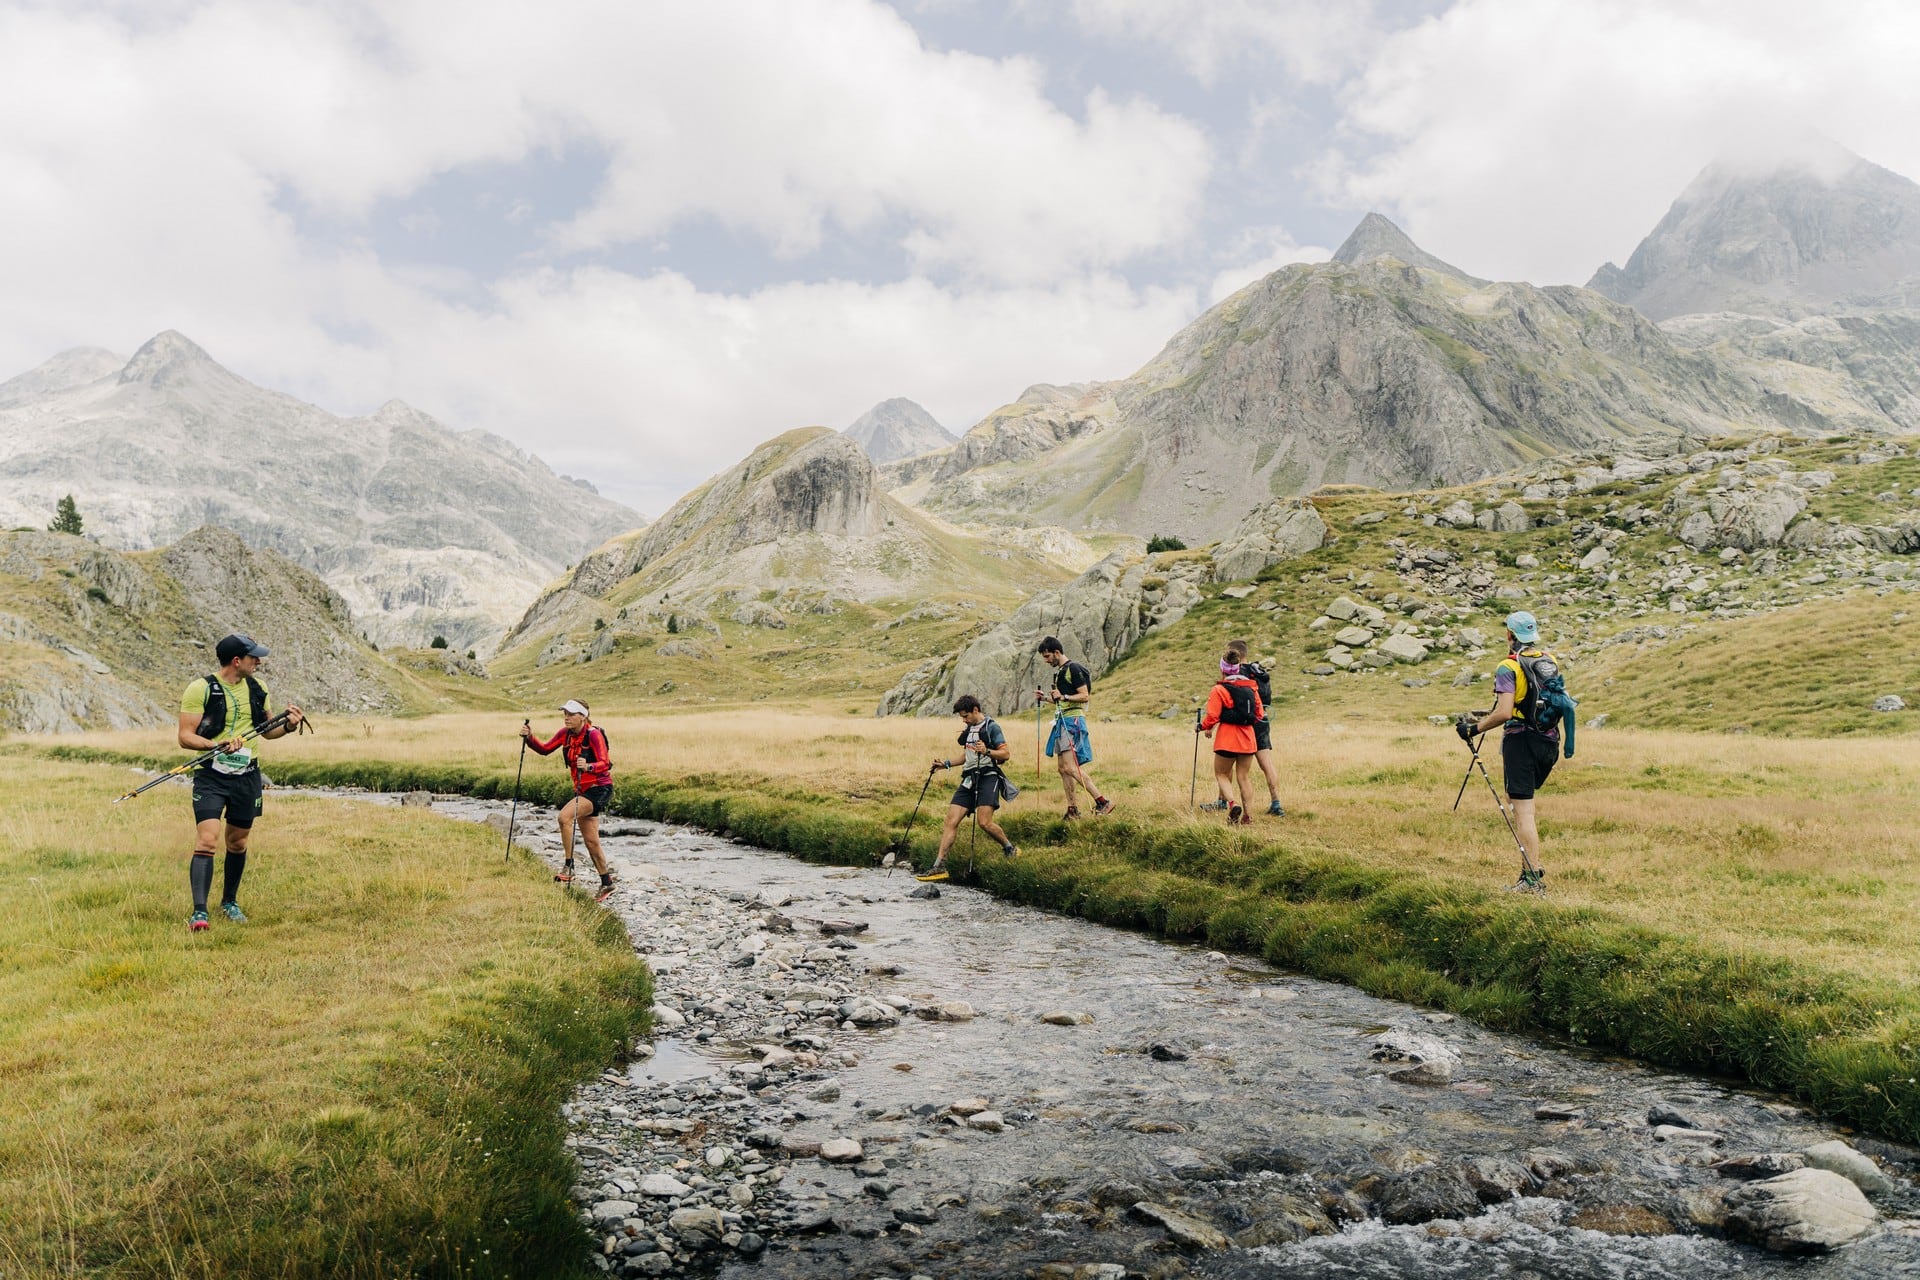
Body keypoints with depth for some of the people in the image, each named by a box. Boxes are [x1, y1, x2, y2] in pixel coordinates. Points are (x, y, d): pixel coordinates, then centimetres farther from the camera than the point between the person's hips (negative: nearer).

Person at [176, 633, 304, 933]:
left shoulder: (258, 689, 8)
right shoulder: (201, 689, -9)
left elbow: (267, 730, 18)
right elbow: (185, 736, -12)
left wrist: (288, 726, -4)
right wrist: (216, 745, -28)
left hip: (247, 777, 5)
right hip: (211, 777, -5)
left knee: (238, 843, 14)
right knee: (206, 840, -16)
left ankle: (229, 902, 31)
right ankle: (199, 912, -16)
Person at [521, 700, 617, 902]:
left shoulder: (593, 734, -18)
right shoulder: (566, 733, 3)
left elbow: (604, 763, -25)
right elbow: (545, 749, 6)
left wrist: (588, 767, -45)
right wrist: (529, 738, -11)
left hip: (599, 788, -8)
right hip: (582, 789, 8)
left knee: (565, 816, -28)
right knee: (590, 841, 9)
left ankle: (568, 867, -20)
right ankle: (607, 884, 19)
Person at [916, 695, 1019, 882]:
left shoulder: (991, 727, -4)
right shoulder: (968, 729, 19)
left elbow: (1005, 754, -8)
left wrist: (987, 751, -24)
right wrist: (946, 764, 20)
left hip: (988, 777, -7)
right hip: (969, 779, 7)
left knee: (984, 822, -19)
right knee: (951, 821, -3)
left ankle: (1010, 848, 8)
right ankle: (939, 866, -4)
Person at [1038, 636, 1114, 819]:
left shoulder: (1073, 669, -10)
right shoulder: (1058, 672, 20)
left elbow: (1085, 696, -15)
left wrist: (1064, 696, -26)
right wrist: (1046, 698, 13)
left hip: (1073, 720, -10)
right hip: (1063, 721, 10)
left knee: (1070, 767, -17)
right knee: (1063, 769, 7)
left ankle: (1102, 802, -15)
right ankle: (1072, 810, 11)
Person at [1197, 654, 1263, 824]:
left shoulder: (1219, 690, -9)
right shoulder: (1251, 688, 7)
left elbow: (1212, 717, -12)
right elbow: (1259, 714, 11)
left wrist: (1201, 727, 6)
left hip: (1227, 739, -4)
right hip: (1247, 738, 5)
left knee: (1221, 774, 9)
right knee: (1244, 776, 10)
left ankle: (1232, 803, -16)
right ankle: (1247, 816, 7)